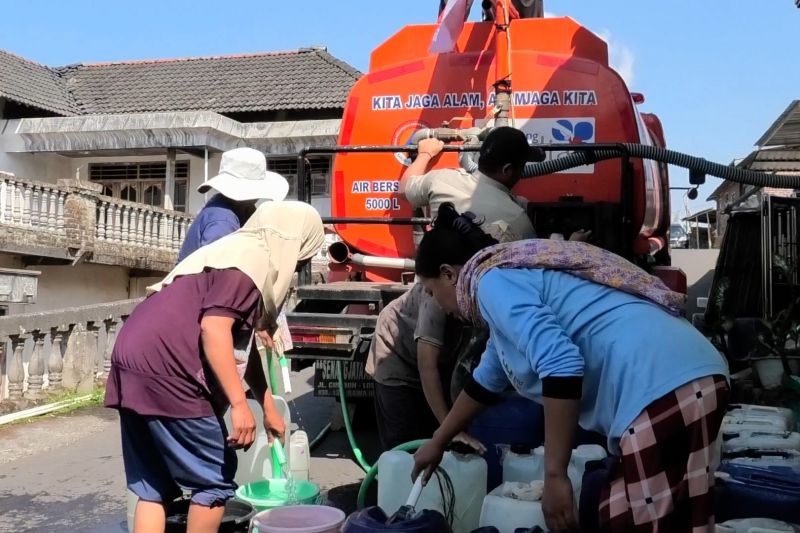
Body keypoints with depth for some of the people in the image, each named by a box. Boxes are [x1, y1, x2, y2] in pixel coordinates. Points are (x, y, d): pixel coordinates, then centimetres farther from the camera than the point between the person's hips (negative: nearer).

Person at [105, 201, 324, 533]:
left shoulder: (237, 254, 25)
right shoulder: (252, 258, -6)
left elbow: (241, 347, 32)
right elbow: (214, 329, -19)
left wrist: (269, 408, 37)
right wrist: (239, 404, -17)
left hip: (137, 367, 10)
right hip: (165, 372, -10)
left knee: (153, 485, 15)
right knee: (215, 479, 3)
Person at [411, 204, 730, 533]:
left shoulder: (492, 281, -5)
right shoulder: (511, 274, 26)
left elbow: (562, 364, -21)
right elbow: (486, 381, 39)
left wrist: (554, 474, -15)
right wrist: (437, 443, 49)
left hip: (662, 392, -10)